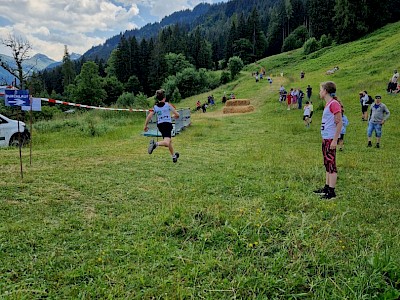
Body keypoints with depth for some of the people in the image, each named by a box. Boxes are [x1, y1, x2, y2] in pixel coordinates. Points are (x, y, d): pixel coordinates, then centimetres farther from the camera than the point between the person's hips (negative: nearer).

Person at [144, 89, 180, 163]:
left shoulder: (155, 107, 4)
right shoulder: (168, 105, -3)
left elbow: (149, 117, -5)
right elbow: (177, 115, -3)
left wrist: (145, 126, 5)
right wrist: (174, 116, 20)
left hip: (160, 125, 6)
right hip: (167, 124, -6)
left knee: (169, 141, 24)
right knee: (166, 142, -19)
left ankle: (174, 156, 38)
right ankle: (155, 144, -48)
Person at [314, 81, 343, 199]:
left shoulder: (334, 104, -14)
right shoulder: (328, 104, 15)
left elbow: (339, 123, -18)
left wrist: (334, 140, -21)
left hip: (330, 139, -10)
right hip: (325, 138, 10)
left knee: (331, 164, -6)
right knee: (327, 164, 15)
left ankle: (331, 191, -3)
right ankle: (327, 187, 24)